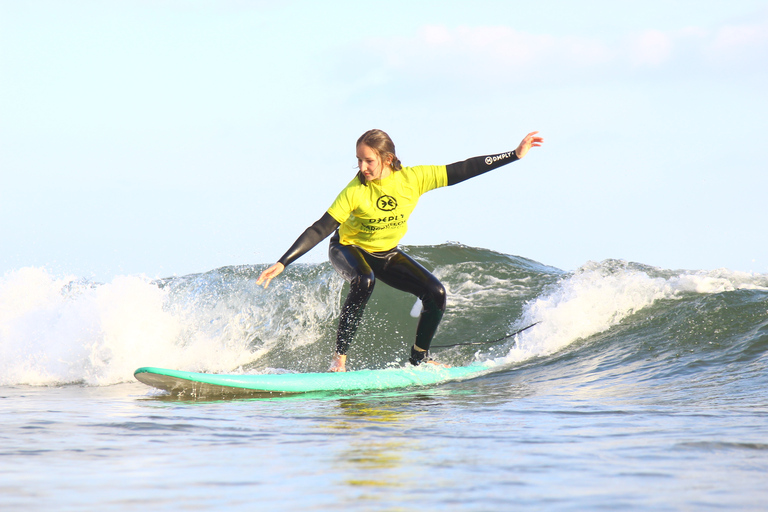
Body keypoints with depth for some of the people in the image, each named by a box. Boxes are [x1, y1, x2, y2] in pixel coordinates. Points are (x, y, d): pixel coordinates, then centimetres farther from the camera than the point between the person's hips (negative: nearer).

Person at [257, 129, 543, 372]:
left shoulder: (413, 179, -21)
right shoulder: (355, 192, -28)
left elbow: (464, 170, -18)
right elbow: (320, 230, -28)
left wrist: (516, 155, -19)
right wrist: (282, 264, -35)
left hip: (387, 254, 4)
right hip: (348, 249, -4)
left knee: (436, 294, -10)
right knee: (365, 281, -38)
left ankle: (418, 359, 13)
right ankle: (339, 358, -30)